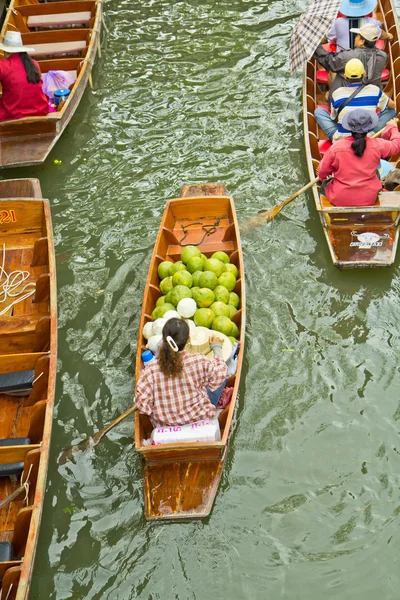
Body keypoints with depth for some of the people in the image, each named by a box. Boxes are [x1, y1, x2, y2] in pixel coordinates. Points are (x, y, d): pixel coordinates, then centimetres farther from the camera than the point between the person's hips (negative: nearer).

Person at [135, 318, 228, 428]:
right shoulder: (199, 363, -23)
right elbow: (220, 374, -4)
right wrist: (217, 348, 11)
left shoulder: (151, 371, -22)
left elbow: (142, 403, -19)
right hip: (200, 422, -2)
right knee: (224, 378, 17)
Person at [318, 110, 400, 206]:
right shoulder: (378, 145, -15)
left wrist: (323, 178, 20)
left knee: (326, 183, 32)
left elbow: (322, 171, -5)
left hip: (339, 200, -1)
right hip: (369, 200, 1)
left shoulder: (336, 147, -18)